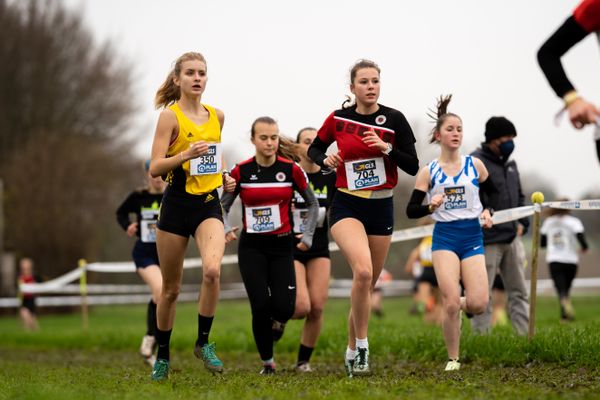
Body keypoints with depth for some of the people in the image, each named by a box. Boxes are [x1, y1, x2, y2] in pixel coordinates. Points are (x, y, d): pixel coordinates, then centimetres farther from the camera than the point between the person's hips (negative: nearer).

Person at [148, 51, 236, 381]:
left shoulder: (217, 116, 9)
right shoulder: (170, 116, -6)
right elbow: (155, 168, -12)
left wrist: (224, 176, 11)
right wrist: (186, 155, -26)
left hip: (209, 205, 3)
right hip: (176, 205, -3)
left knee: (212, 270, -25)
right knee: (170, 288, 6)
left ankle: (203, 342, -8)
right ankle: (162, 357, 24)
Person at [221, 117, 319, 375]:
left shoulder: (291, 169, -3)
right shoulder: (240, 171, -3)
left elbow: (312, 203, 10)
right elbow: (223, 206, 8)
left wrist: (307, 236, 2)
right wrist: (226, 229, -11)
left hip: (282, 246, 0)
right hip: (251, 248, 0)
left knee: (284, 307, -12)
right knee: (260, 307, -11)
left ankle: (278, 322, 27)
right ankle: (267, 362, 9)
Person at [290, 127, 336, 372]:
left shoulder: (330, 177, 2)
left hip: (319, 250, 3)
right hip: (291, 249, -3)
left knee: (317, 308, -7)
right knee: (302, 307, -16)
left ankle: (303, 361, 10)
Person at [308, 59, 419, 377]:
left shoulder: (394, 120, -4)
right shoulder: (338, 119, -1)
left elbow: (413, 167, -6)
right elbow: (313, 149, 14)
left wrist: (386, 148, -21)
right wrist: (326, 160, -7)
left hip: (381, 209, 2)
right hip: (347, 207, -2)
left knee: (367, 285, 9)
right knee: (363, 271, -27)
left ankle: (352, 351, 28)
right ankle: (362, 346, -15)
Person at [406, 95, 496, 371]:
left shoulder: (475, 165, 5)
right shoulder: (428, 172, 0)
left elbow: (493, 193, 20)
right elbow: (411, 210, 1)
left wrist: (487, 211, 0)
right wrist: (431, 206, -19)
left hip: (472, 237, 2)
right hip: (444, 237, -2)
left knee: (478, 305, -11)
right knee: (451, 304, -14)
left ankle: (460, 305, 27)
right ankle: (453, 360, 3)